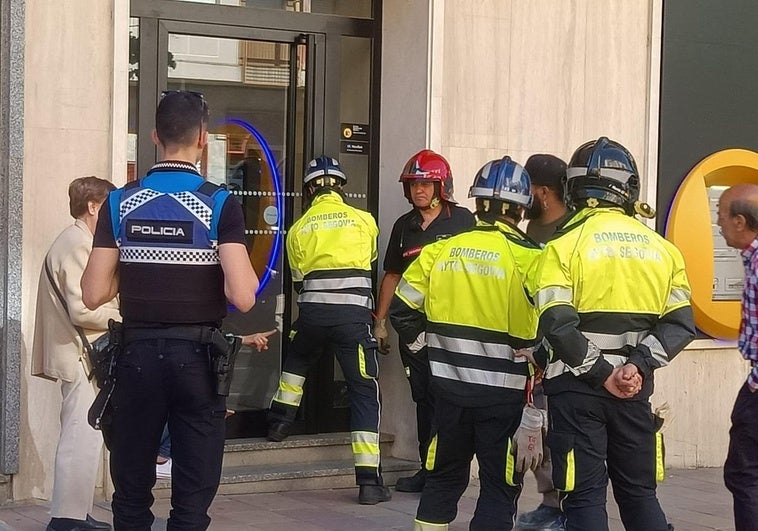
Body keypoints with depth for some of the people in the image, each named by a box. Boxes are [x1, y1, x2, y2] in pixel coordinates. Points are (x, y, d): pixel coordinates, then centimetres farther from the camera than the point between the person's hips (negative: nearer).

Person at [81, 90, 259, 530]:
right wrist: (252, 273, 5)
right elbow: (242, 297, -16)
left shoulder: (120, 203, 0)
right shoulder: (220, 205, -8)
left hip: (138, 356, 3)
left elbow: (94, 295, -1)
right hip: (197, 358, -2)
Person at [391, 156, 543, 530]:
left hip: (449, 384, 4)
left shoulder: (441, 250, 1)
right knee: (500, 483, 6)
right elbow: (538, 329, -16)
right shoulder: (527, 257, -12)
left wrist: (425, 346, 17)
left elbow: (402, 308, 5)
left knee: (444, 474, 18)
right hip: (502, 390, -4)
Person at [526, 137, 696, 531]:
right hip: (634, 386, 4)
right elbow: (680, 324, 0)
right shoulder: (660, 247, 6)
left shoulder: (565, 243, -7)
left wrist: (603, 373, -11)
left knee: (585, 495, 1)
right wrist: (638, 364, -9)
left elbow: (557, 325, -17)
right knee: (639, 491, 16)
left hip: (578, 385, -4)